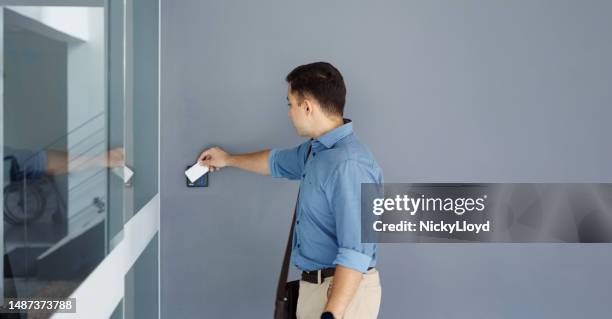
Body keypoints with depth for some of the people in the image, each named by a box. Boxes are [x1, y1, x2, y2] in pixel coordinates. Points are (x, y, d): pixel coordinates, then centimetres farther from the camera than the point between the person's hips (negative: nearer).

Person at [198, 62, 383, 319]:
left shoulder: (349, 164, -24)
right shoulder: (316, 149, 8)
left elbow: (355, 251, -29)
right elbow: (276, 162, 30)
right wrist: (228, 160, 42)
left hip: (342, 291, -9)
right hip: (314, 283, 9)